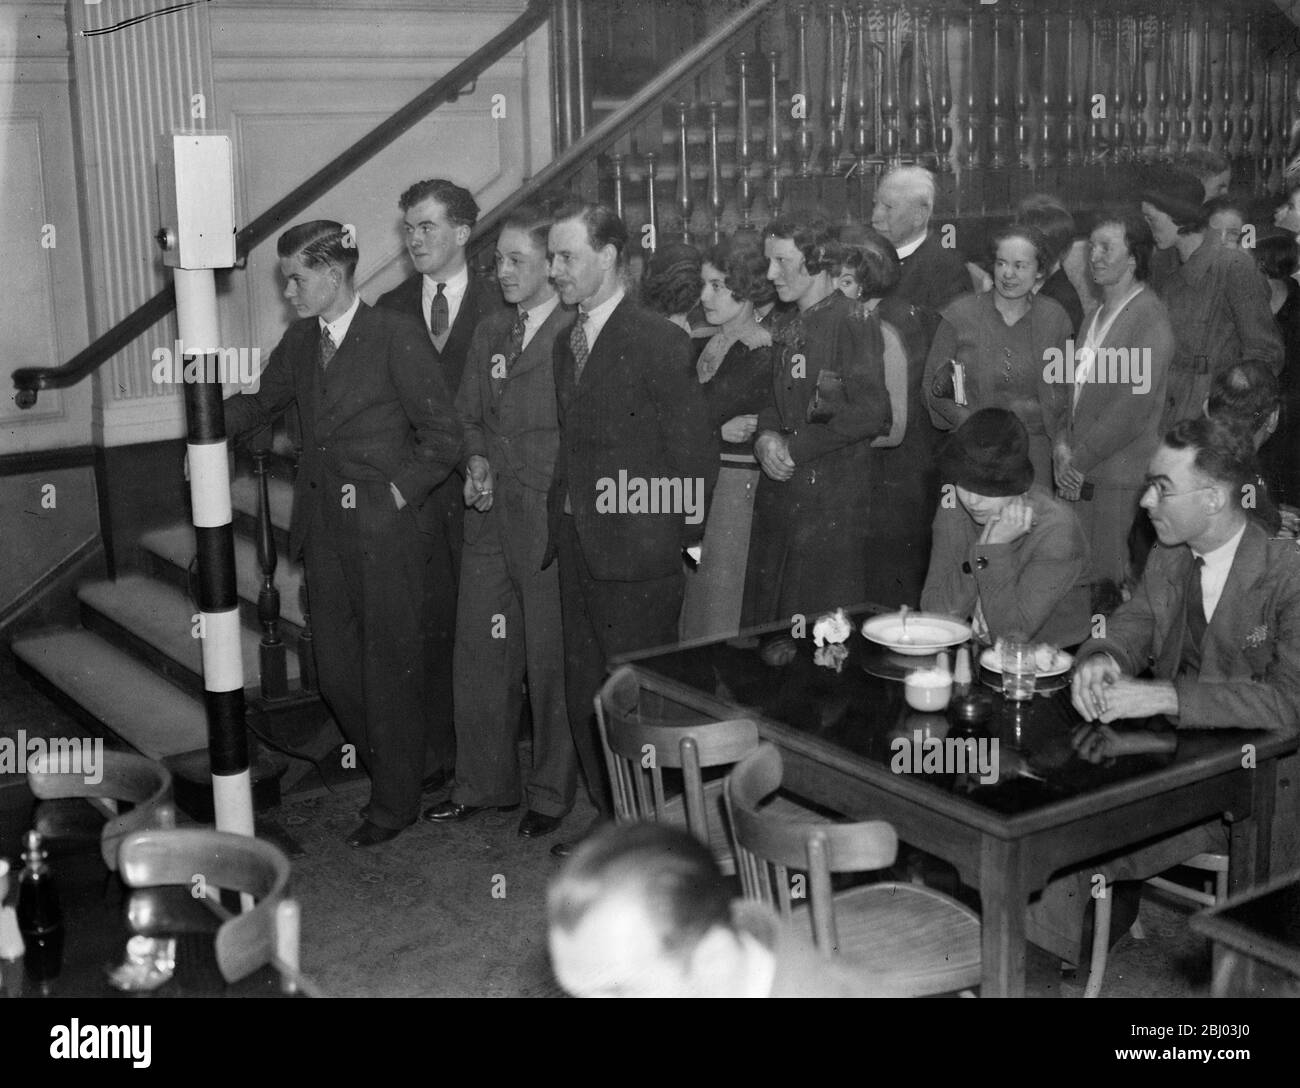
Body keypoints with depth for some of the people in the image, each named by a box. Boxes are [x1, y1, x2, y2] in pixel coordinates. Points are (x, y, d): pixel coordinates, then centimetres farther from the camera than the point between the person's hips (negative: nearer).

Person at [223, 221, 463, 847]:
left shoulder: (396, 336, -11)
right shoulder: (300, 341, 8)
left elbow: (442, 438, -9)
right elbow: (264, 403, 21)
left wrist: (396, 492, -12)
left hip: (386, 531, -6)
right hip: (325, 531, 6)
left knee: (389, 666, 5)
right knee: (335, 668, 10)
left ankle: (395, 802, 21)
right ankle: (382, 766, 32)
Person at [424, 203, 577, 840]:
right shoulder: (488, 333, 14)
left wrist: (507, 470, -13)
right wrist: (477, 463, 0)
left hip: (551, 518, -6)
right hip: (490, 517, 7)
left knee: (551, 660, 4)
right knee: (478, 651, 11)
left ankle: (552, 794, 19)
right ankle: (482, 784, 26)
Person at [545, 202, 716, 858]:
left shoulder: (658, 342, -12)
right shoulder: (567, 342, 13)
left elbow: (694, 448, -11)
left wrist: (685, 535, -8)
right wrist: (562, 519, 7)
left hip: (637, 556, -8)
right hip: (579, 547, 8)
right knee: (585, 692, 14)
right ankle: (612, 822, 29)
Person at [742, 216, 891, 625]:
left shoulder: (854, 326, -10)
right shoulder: (787, 330, 15)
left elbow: (872, 415, -16)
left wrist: (795, 446, -13)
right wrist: (766, 436, -2)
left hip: (832, 502, -7)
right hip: (777, 496, 8)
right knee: (765, 618, 10)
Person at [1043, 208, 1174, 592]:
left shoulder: (1150, 319, -11)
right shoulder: (1096, 315, 16)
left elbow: (1133, 408, -17)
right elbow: (1065, 384, 16)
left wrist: (1079, 460, -13)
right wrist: (1061, 443, 0)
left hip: (1118, 479, -7)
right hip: (1077, 474, 7)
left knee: (1108, 582, -4)